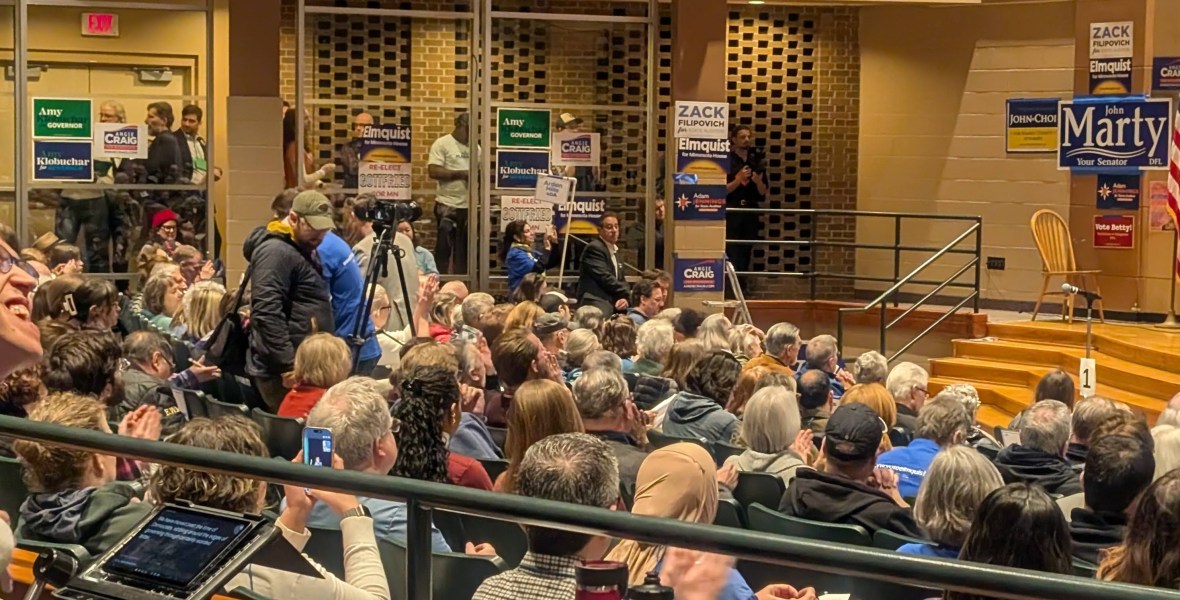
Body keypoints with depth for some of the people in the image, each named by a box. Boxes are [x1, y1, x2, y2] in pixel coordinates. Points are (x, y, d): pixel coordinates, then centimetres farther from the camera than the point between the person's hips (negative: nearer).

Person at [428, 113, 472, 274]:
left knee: (465, 247, 11)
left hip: (469, 205, 5)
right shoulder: (442, 144, -5)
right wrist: (461, 174, -17)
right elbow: (433, 171, -14)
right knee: (444, 246, -1)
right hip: (447, 204, -5)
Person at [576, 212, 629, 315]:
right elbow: (605, 278, -16)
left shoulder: (614, 251, 24)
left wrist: (625, 297, -1)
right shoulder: (594, 248, -6)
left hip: (612, 304, 10)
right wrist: (628, 294, -11)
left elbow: (620, 279, 22)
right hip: (596, 305, -10)